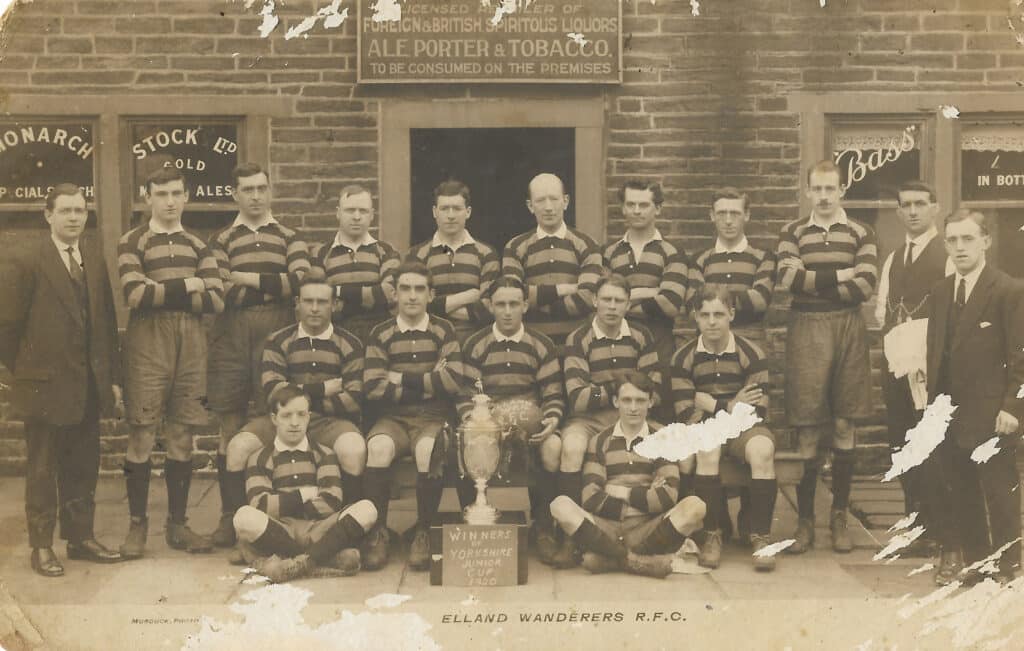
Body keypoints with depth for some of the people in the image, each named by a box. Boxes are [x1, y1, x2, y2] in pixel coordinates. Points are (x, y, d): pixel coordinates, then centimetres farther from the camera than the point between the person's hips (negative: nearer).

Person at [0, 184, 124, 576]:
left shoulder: (95, 263, 11)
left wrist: (113, 378, 9)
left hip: (89, 387, 5)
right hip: (46, 386, -5)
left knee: (83, 467, 11)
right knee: (42, 469, 5)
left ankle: (80, 537, 21)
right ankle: (41, 547, 14)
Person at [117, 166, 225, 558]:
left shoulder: (198, 246, 15)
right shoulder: (132, 242, 3)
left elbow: (216, 300, 2)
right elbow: (136, 295, -13)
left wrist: (161, 292, -7)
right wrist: (186, 286, -5)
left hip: (191, 345, 4)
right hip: (148, 344, -3)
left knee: (182, 437, 6)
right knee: (142, 436, -4)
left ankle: (177, 524, 15)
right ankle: (137, 524, 7)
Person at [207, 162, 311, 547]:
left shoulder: (289, 238, 13)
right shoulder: (221, 240, 13)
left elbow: (302, 281, -6)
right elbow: (224, 292, -4)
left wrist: (250, 279, -5)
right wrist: (276, 287, -4)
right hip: (232, 338, 0)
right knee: (230, 427, 1)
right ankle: (229, 515, 8)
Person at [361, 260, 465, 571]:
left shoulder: (443, 331, 7)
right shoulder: (380, 334, 7)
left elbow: (454, 382, -8)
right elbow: (373, 388, -6)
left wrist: (402, 378, -6)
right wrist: (428, 385, -6)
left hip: (434, 418, 0)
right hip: (393, 418, 1)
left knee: (428, 449, -34)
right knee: (378, 446, -33)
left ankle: (423, 533, -17)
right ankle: (377, 532, -18)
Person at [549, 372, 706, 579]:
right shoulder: (599, 442, 12)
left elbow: (668, 498, -3)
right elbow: (591, 500, -3)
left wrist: (620, 492, -1)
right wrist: (646, 496, -5)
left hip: (647, 531, 0)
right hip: (607, 529, 0)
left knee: (694, 506, -26)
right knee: (560, 505, -25)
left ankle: (608, 558, -22)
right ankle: (636, 561, -24)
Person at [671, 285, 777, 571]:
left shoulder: (751, 354, -4)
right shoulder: (683, 359, -2)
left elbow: (757, 412, -10)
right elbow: (686, 415, -9)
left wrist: (710, 404, -11)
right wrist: (729, 406, -10)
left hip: (742, 429, 0)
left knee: (763, 449, -33)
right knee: (707, 449, -36)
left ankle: (761, 537, -21)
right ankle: (712, 535, -20)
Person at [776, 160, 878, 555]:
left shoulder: (860, 234, 6)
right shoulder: (792, 233, 7)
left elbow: (865, 286, -8)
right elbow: (788, 278, -10)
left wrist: (810, 280, -7)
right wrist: (839, 276, -8)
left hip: (848, 330, 1)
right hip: (806, 332, -1)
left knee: (844, 427, 5)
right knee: (807, 430, 0)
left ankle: (840, 518, 17)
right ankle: (805, 521, 9)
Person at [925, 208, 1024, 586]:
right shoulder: (940, 292, 11)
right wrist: (933, 399, 9)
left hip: (991, 417, -6)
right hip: (949, 416, 6)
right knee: (960, 496, 12)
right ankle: (969, 560, 24)